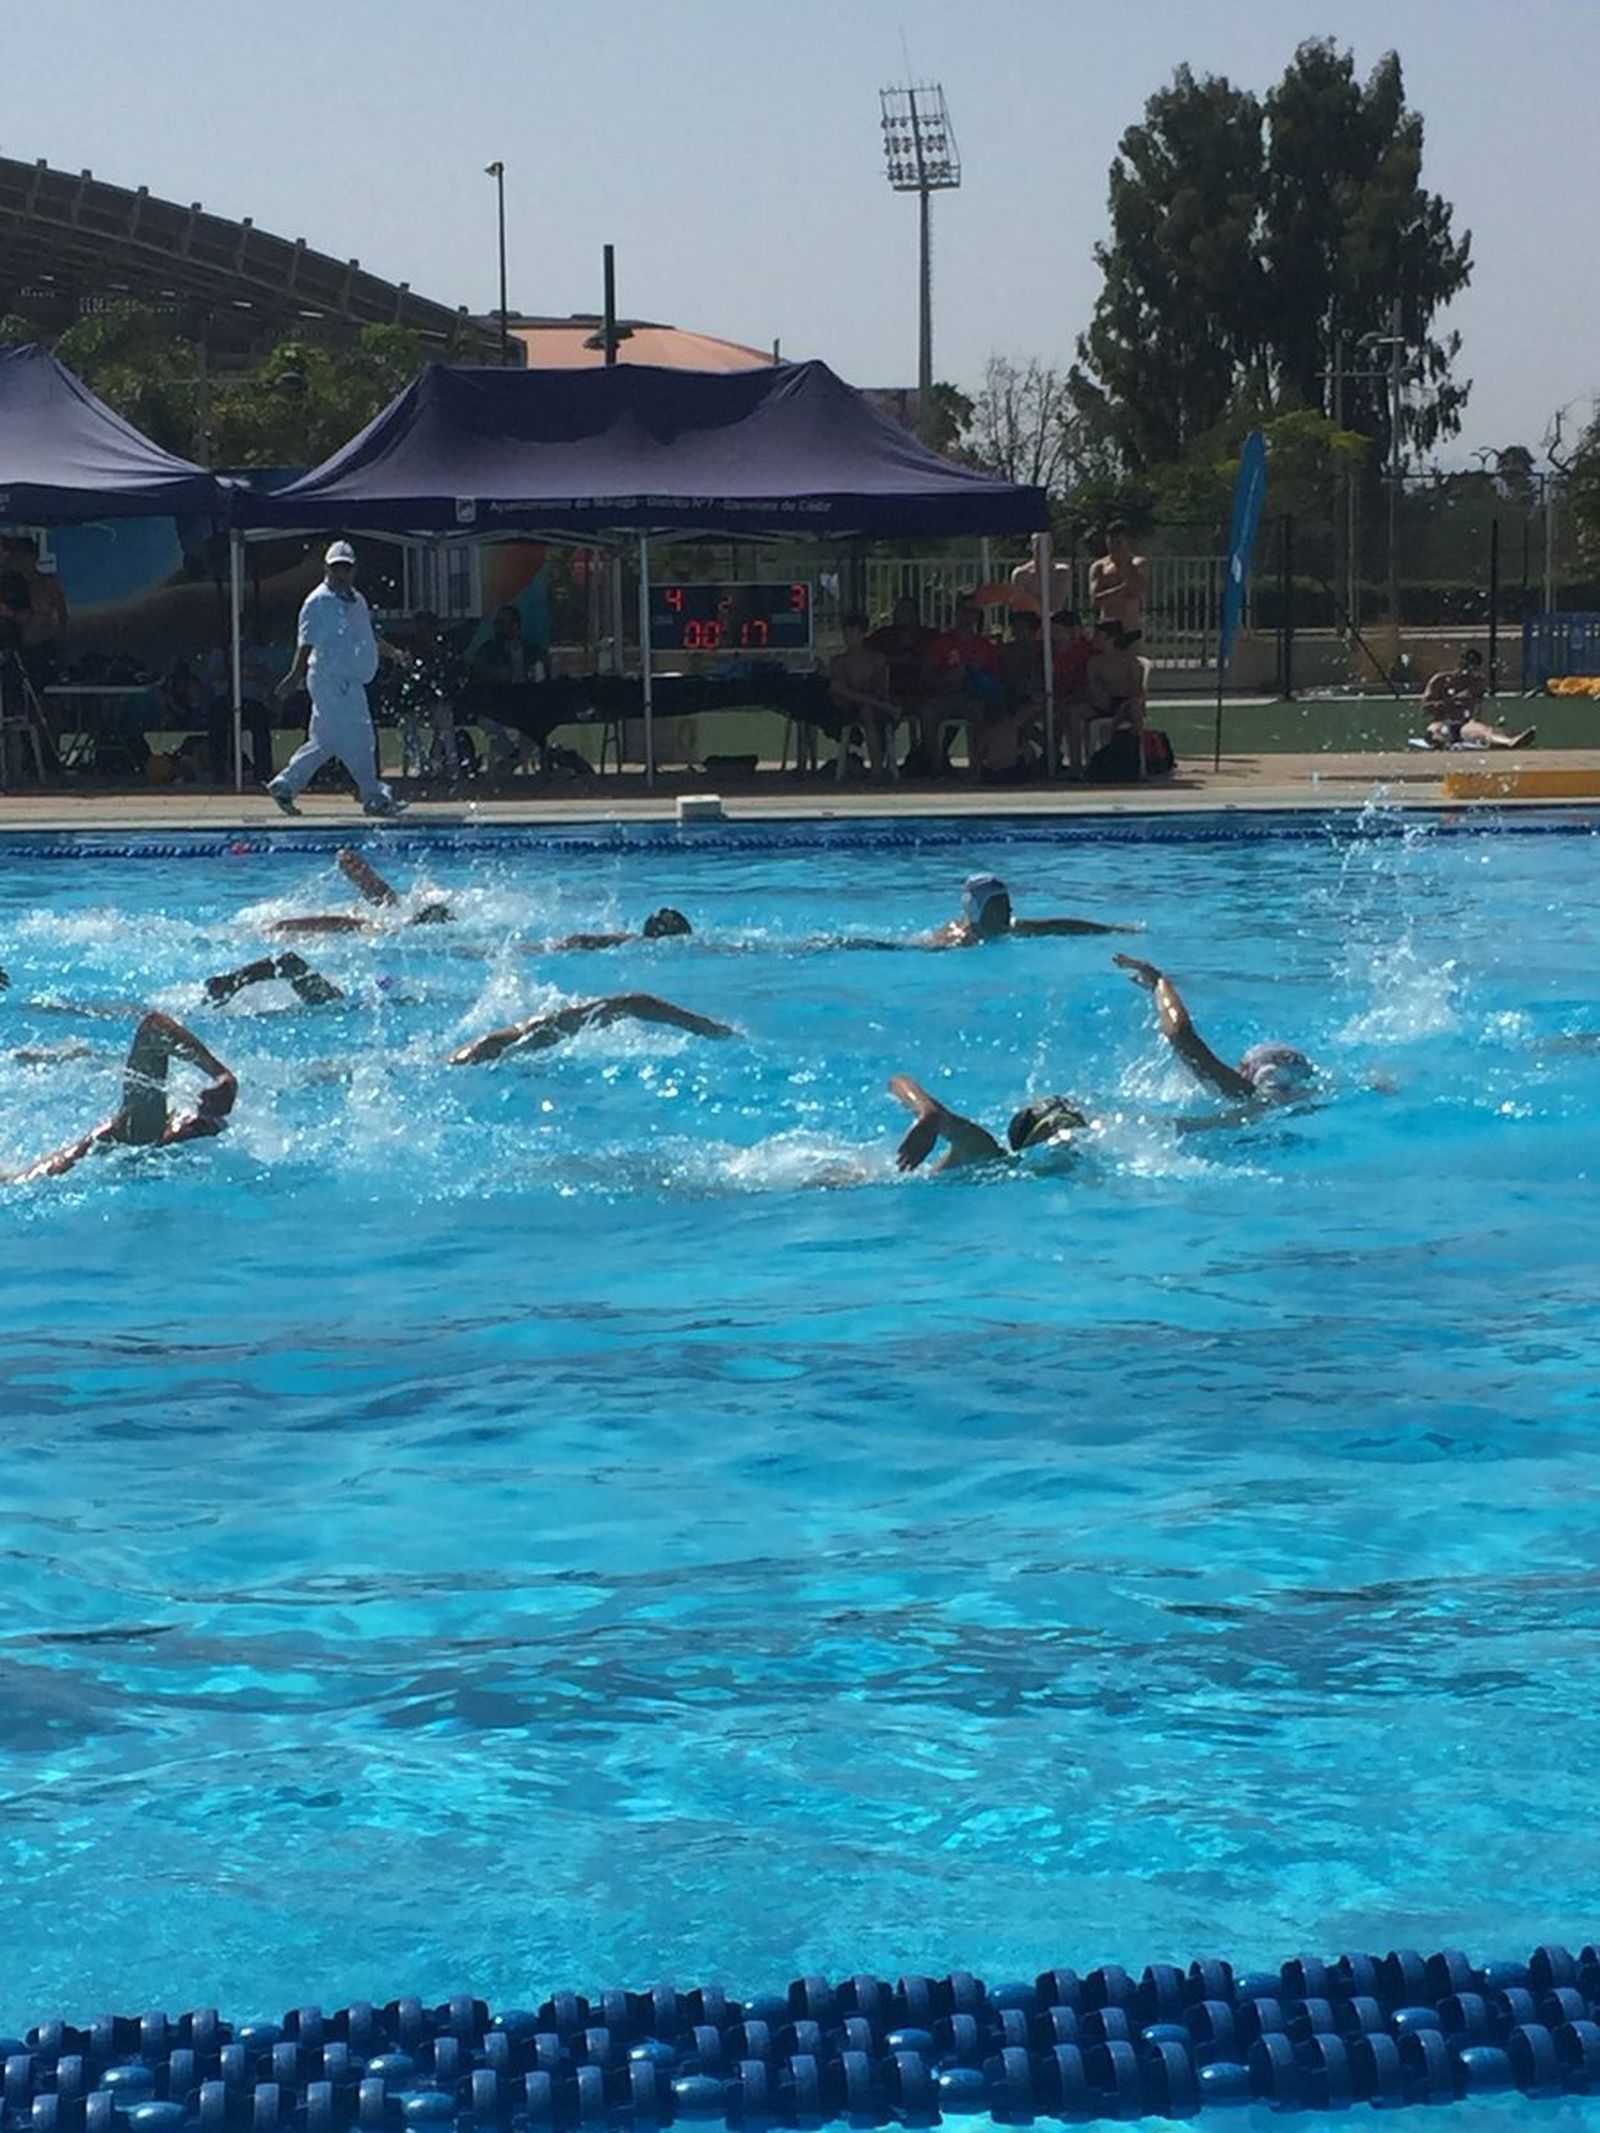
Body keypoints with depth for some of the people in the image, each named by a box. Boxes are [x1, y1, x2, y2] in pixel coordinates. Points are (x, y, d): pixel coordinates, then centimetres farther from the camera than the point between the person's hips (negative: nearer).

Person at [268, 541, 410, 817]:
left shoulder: (358, 600, 17)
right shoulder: (318, 602, -9)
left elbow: (370, 636, 26)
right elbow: (307, 643, -13)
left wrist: (393, 652, 13)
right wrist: (295, 677, -18)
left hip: (351, 683, 9)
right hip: (331, 682, -9)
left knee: (325, 741, 13)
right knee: (357, 739, -7)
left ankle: (284, 785, 21)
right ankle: (374, 797, -1)